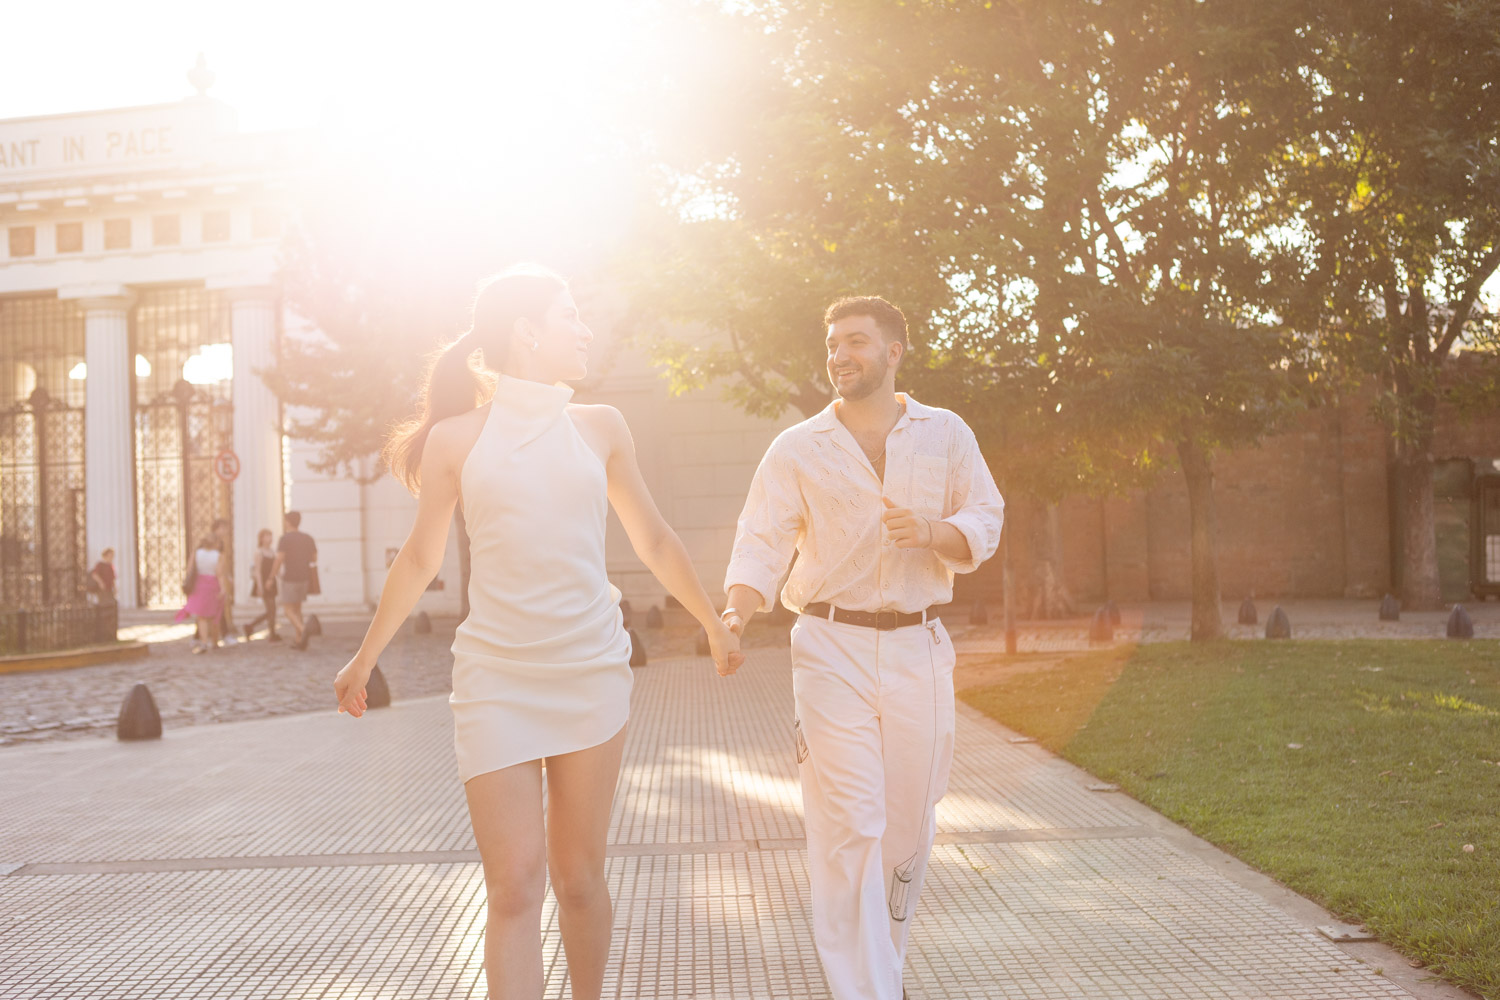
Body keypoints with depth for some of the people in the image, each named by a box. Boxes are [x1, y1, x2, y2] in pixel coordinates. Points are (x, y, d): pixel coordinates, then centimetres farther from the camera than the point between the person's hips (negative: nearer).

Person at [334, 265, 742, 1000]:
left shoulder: (599, 429, 7)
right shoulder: (457, 438, 2)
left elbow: (653, 542, 17)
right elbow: (419, 559, 12)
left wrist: (714, 626, 23)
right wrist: (365, 658, 20)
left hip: (591, 672, 2)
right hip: (496, 681, -2)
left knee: (578, 876, 8)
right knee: (514, 886, -6)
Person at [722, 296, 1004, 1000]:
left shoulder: (946, 435, 9)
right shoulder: (798, 448, 4)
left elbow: (985, 522, 7)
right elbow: (762, 538, -2)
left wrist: (932, 531, -15)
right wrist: (742, 604, -22)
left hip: (918, 647, 2)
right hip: (831, 647, -2)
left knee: (909, 819, 9)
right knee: (848, 823, -10)